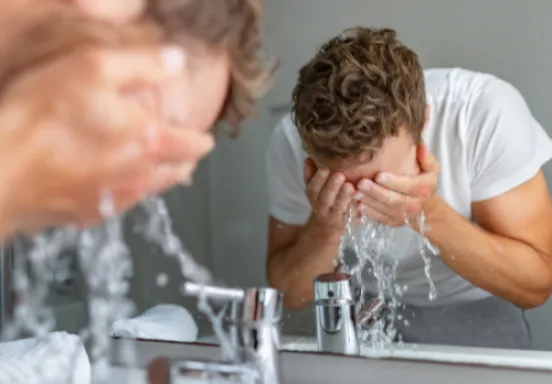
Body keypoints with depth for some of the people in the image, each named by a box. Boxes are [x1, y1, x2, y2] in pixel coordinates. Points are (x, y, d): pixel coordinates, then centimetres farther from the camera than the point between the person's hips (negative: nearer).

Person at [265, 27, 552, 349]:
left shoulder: (488, 112, -28)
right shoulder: (292, 140, -22)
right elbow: (291, 295, -11)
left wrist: (430, 215, -36)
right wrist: (324, 229, -31)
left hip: (472, 311, -1)